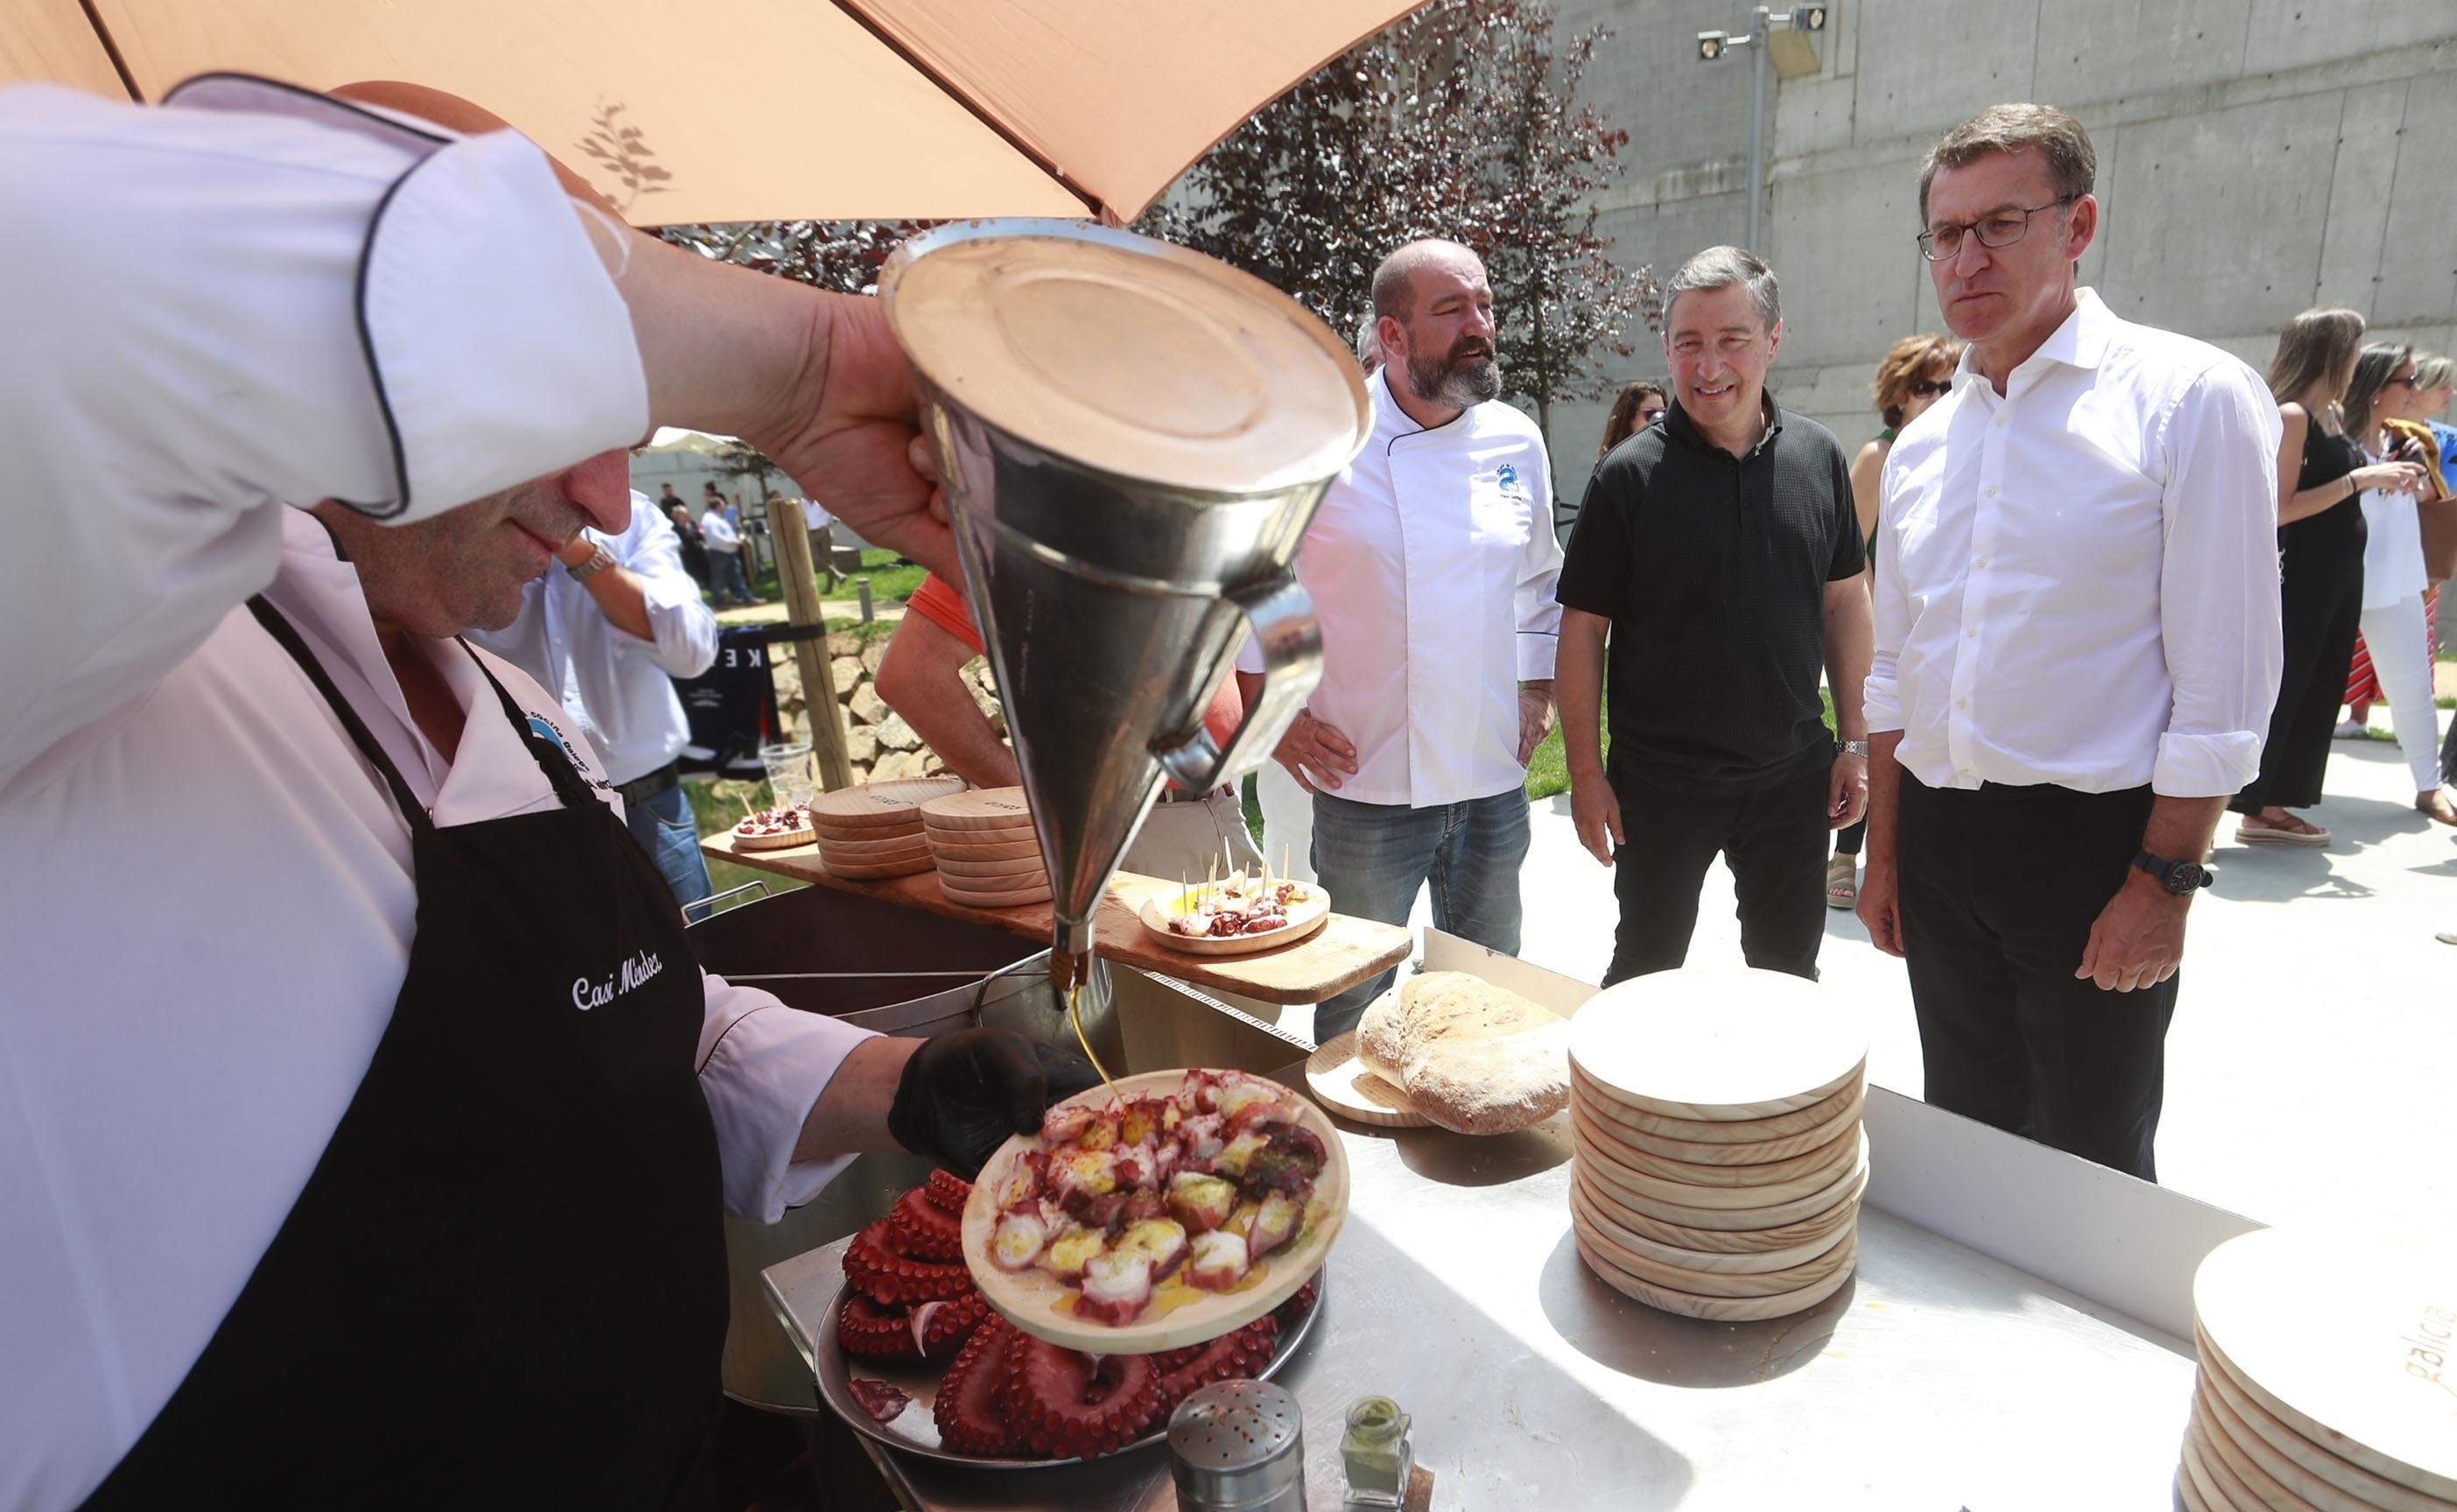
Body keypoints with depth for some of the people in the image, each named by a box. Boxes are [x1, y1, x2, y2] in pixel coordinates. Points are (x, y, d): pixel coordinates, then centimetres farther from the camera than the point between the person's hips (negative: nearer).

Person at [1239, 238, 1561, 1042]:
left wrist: (1539, 687, 11)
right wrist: (1269, 702, -6)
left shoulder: (1516, 440, 4)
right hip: (1367, 784, -4)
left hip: (1494, 781, 5)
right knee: (1354, 1008, 10)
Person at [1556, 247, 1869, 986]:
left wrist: (1855, 739, 6)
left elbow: (1845, 599, 8)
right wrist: (1586, 773, -10)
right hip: (1660, 781, -3)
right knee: (1645, 973, 13)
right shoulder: (1629, 474, -10)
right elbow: (1583, 626, -9)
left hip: (1792, 777, 3)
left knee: (1790, 972, 19)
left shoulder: (1819, 457, 1)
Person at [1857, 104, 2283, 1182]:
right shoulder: (1922, 444, 9)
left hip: (2093, 841, -5)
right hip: (1937, 841, 5)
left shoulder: (2190, 398, -7)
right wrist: (1884, 852, 11)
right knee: (1965, 1134, 18)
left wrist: (2163, 882, -14)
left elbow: (2224, 680, -10)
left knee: (2089, 1163, 9)